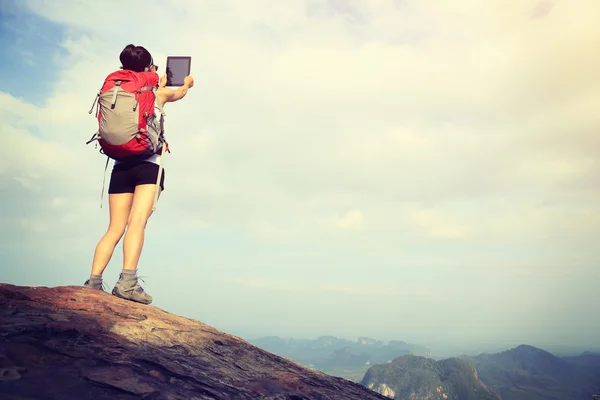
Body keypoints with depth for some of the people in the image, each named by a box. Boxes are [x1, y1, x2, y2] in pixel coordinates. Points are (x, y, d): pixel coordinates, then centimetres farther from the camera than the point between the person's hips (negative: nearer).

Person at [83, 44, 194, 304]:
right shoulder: (158, 93, 8)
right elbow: (180, 93, 31)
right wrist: (187, 83, 54)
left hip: (121, 166, 5)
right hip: (148, 165, -5)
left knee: (115, 229, 4)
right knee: (138, 221, -18)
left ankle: (93, 282, -3)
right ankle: (127, 281, -29)